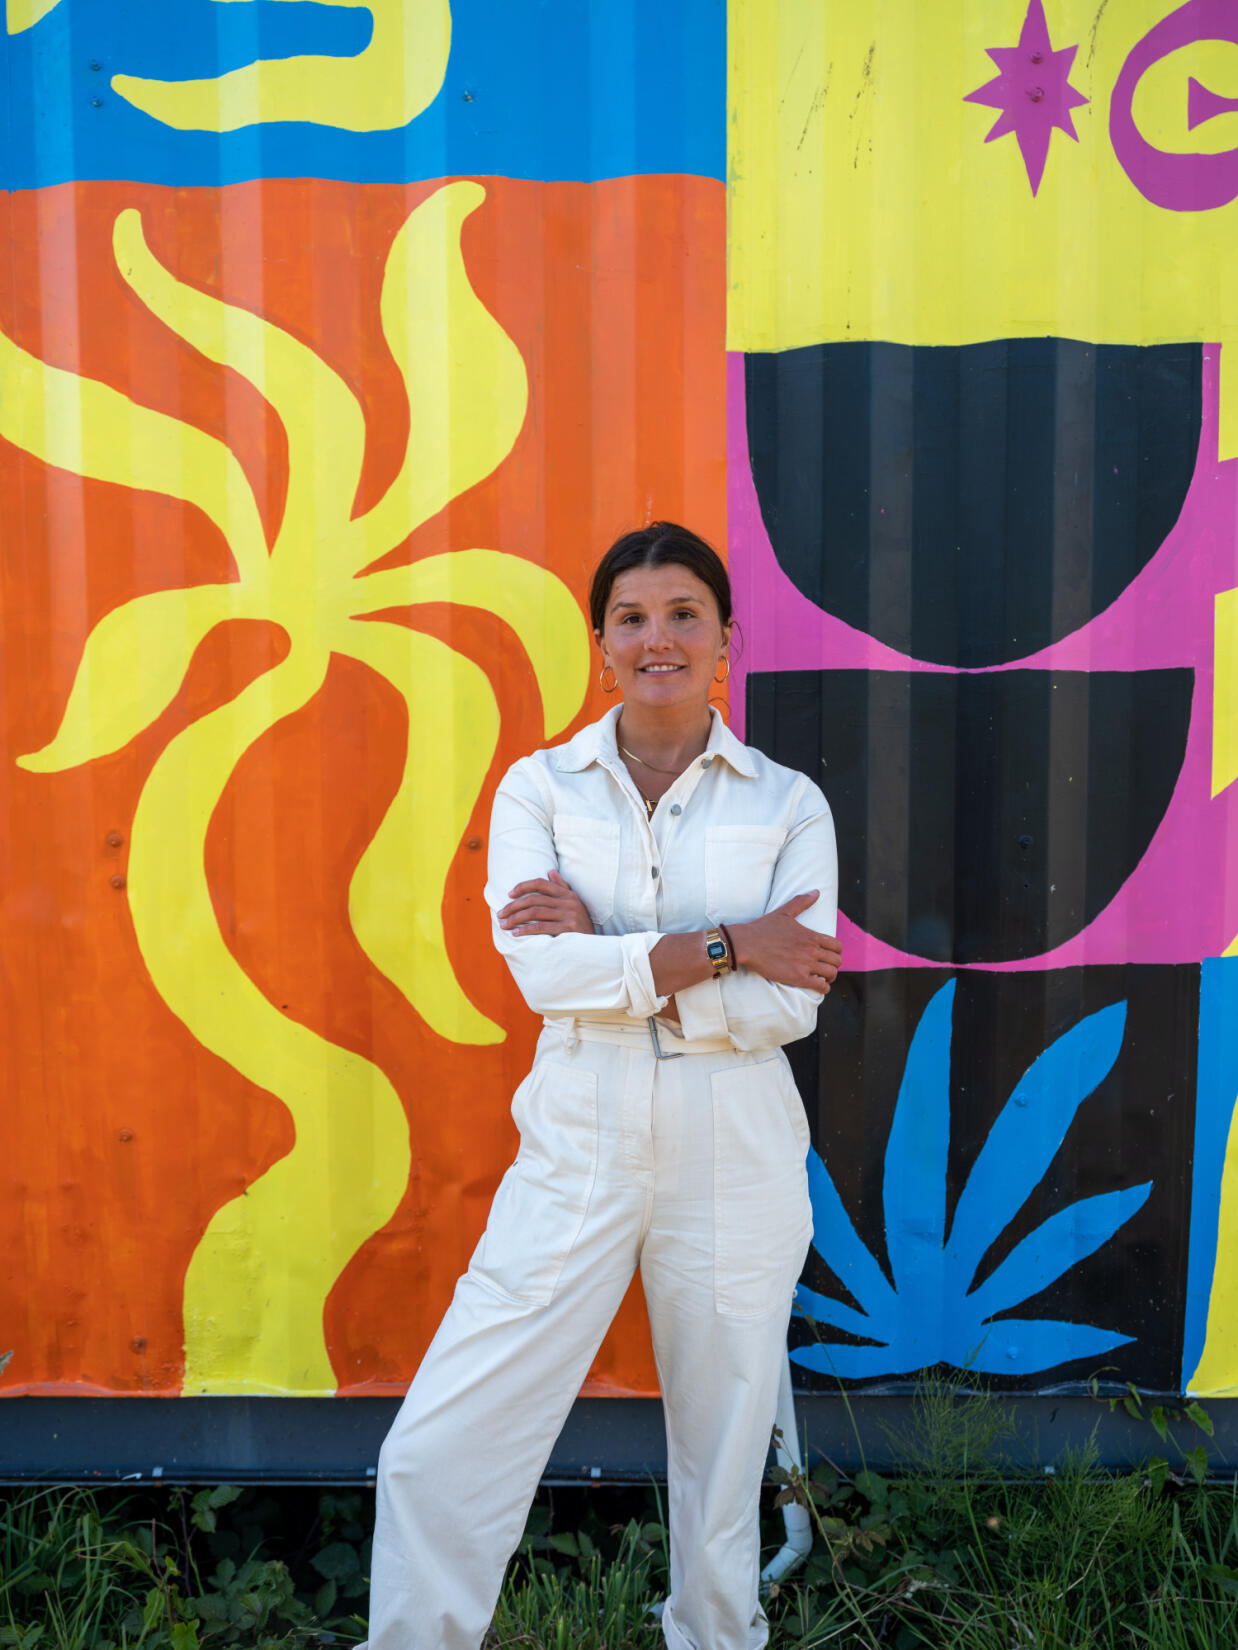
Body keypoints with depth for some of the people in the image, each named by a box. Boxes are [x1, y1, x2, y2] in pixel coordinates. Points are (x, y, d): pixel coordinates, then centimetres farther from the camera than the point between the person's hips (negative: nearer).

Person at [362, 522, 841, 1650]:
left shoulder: (788, 805, 0)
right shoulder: (539, 787, 1)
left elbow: (789, 1005, -11)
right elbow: (538, 969, -13)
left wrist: (607, 951, -14)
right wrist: (723, 945, -16)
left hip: (735, 1165, 0)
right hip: (576, 1155, 0)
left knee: (723, 1458, 16)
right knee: (441, 1449, 2)